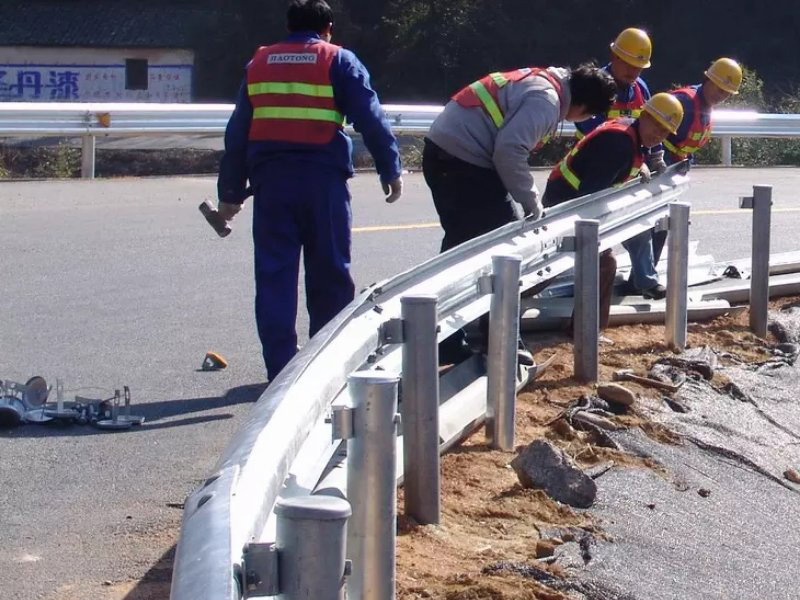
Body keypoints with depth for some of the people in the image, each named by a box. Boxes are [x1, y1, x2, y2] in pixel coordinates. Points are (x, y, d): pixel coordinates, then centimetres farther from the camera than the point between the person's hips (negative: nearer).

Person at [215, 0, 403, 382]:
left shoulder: (259, 64, 16)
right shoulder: (339, 62, 5)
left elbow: (237, 132, 17)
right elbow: (371, 120, -3)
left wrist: (231, 191, 21)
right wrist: (390, 170, 4)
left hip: (270, 180, 3)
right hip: (322, 179, -2)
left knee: (274, 276, 4)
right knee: (329, 276, 7)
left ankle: (280, 369, 1)